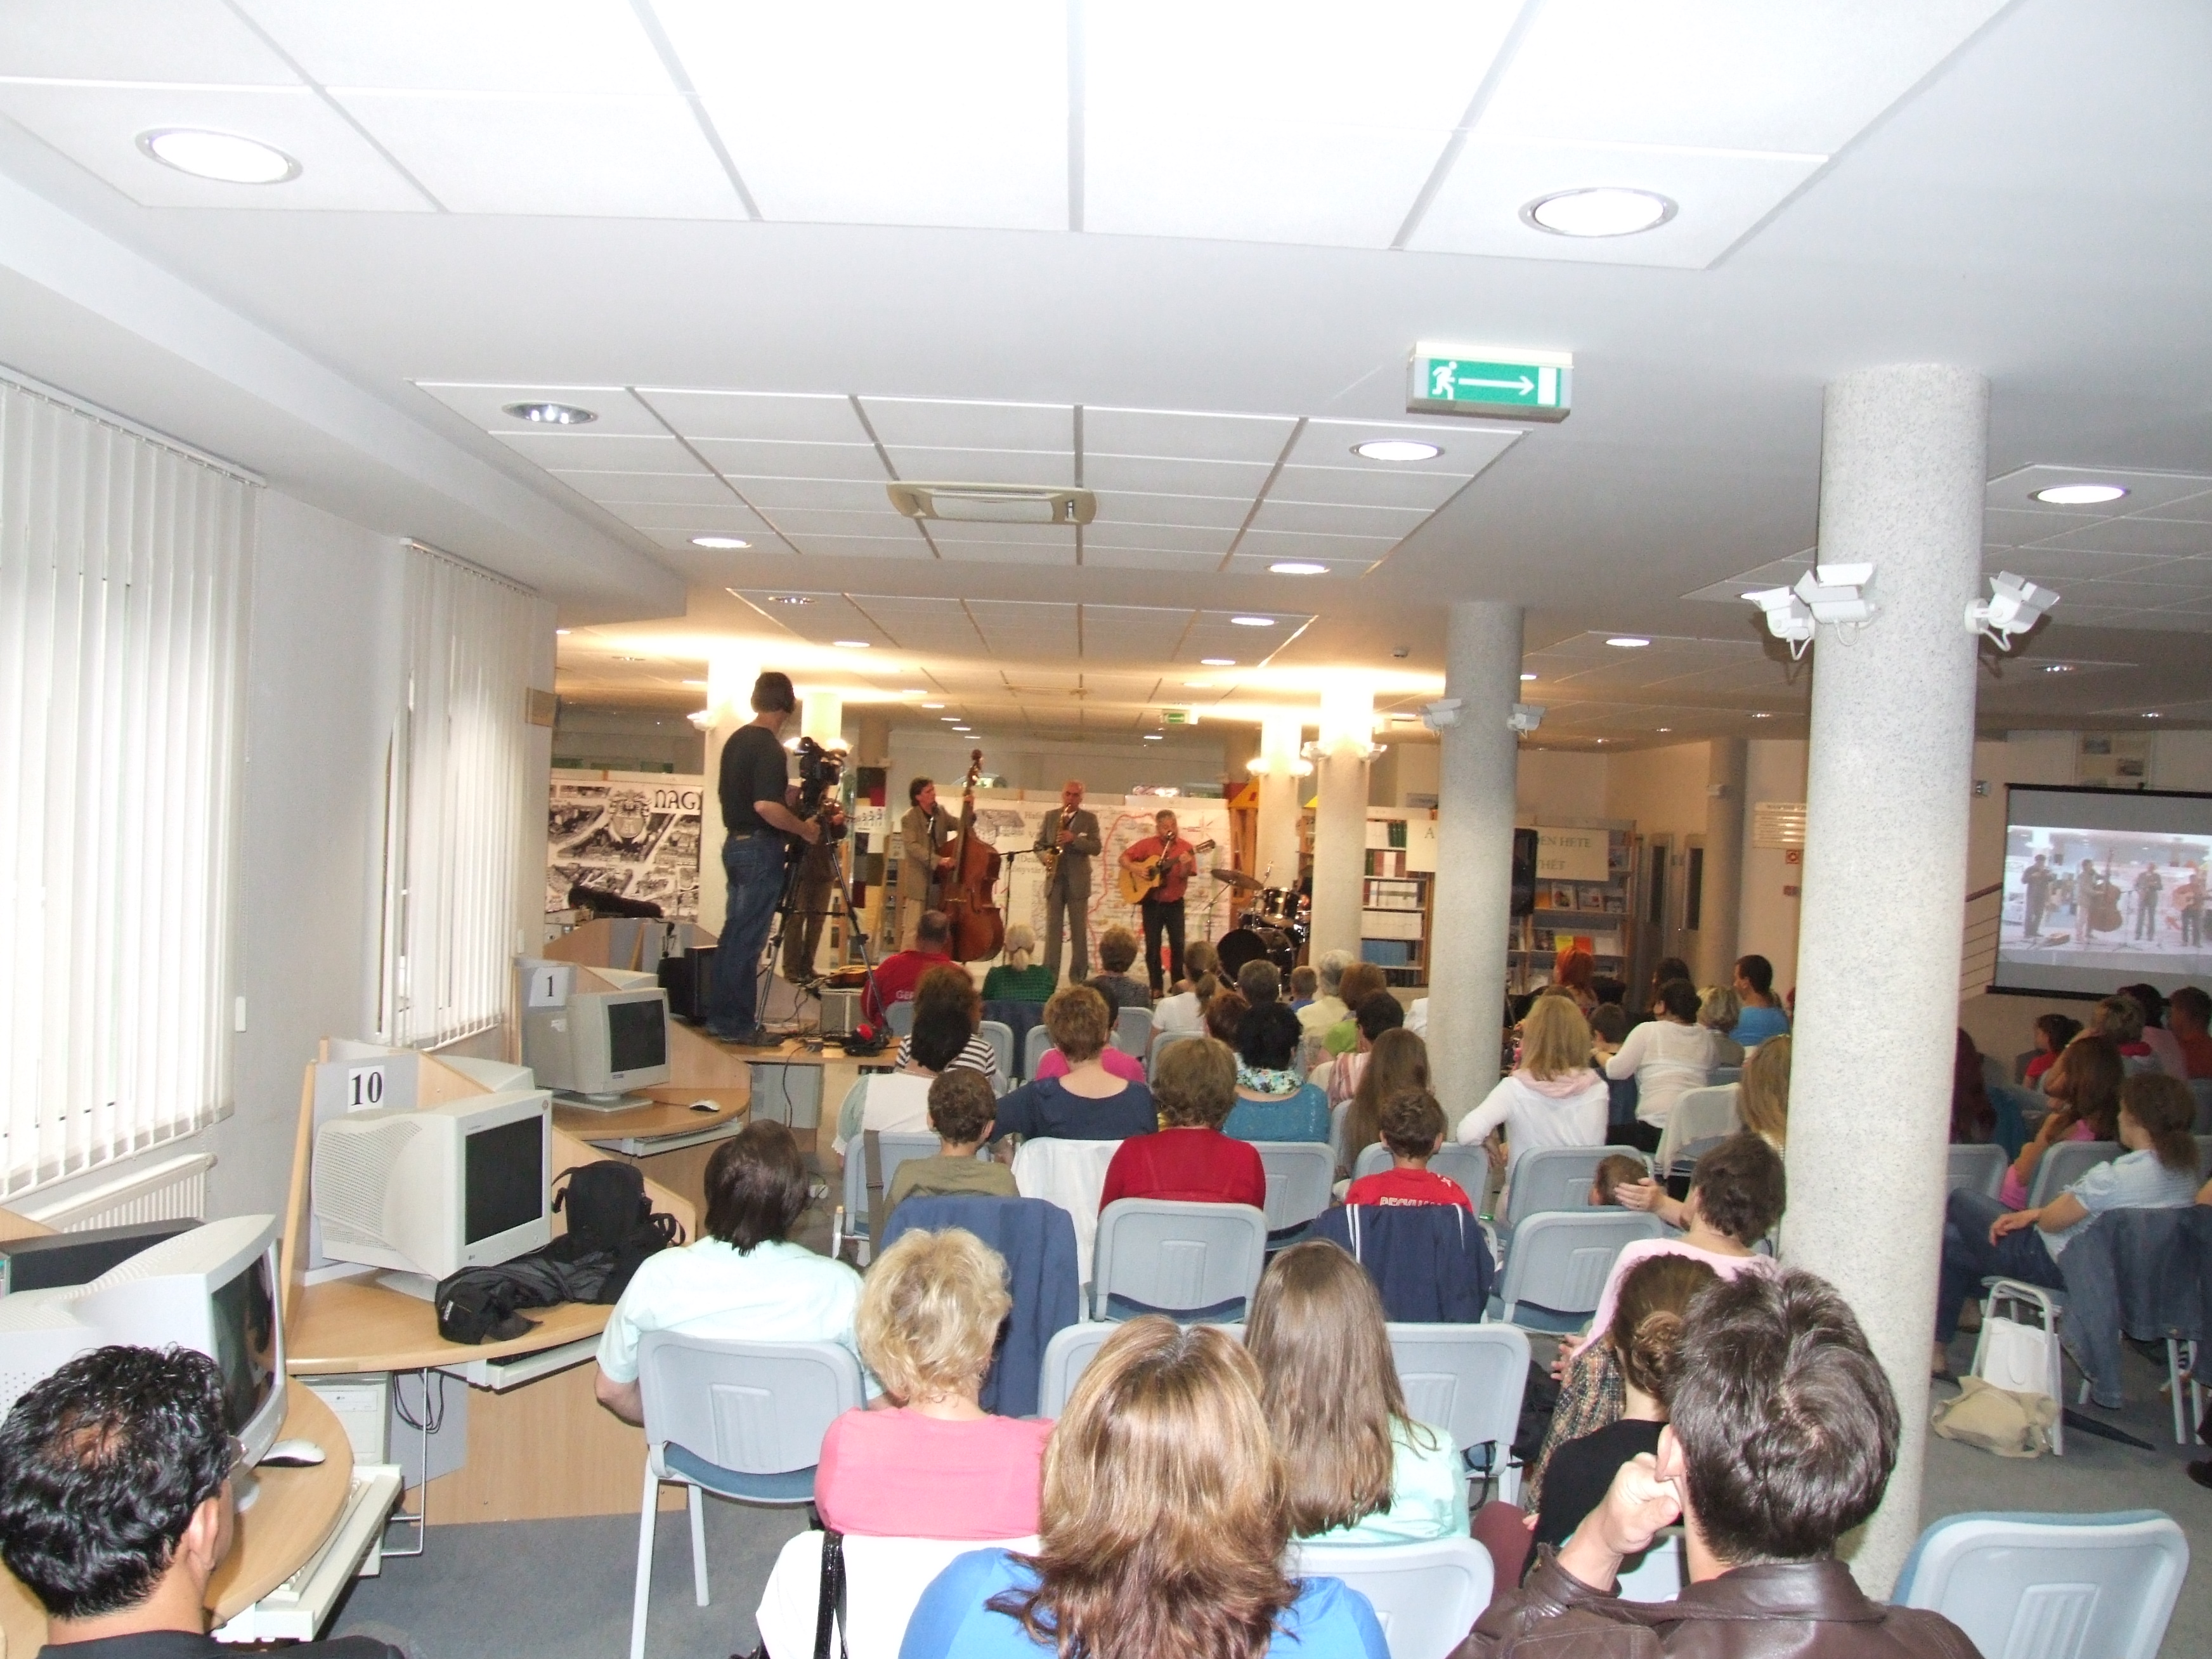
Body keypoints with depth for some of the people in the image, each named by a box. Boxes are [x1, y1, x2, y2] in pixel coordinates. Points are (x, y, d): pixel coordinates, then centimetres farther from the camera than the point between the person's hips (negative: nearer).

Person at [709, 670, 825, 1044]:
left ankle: (720, 1016, 19)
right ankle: (738, 1024, 0)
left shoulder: (736, 740, 11)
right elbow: (765, 806, -27)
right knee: (748, 939, -4)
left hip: (734, 842, 9)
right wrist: (804, 829, -14)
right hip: (761, 848, -9)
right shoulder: (770, 747, -17)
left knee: (734, 933, 14)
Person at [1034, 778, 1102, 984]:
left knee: (1079, 931, 1)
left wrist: (1074, 839, -20)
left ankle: (1079, 978, 6)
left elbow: (1096, 848, -5)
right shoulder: (1050, 816, 11)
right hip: (1054, 880, 2)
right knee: (1052, 929, 1)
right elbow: (1039, 844, 12)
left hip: (1078, 882, -2)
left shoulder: (1090, 819, 4)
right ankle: (1049, 978, 2)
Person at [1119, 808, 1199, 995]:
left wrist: (1185, 865, -33)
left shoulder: (1185, 848, -4)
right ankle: (1156, 988, 10)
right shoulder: (1147, 844, -3)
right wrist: (1136, 869, -18)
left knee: (1178, 945, 1)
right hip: (1152, 903, 0)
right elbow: (1124, 859, 0)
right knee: (1152, 946, 3)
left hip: (1174, 903, 0)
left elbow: (1184, 876, -12)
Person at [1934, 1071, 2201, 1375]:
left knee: (1957, 1201, 13)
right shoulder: (2185, 1170, -5)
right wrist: (2032, 1214, 3)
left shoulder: (2117, 1176, -32)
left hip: (2058, 1266, -8)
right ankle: (1938, 1345, 27)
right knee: (1950, 1239, 20)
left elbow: (2051, 1221, -19)